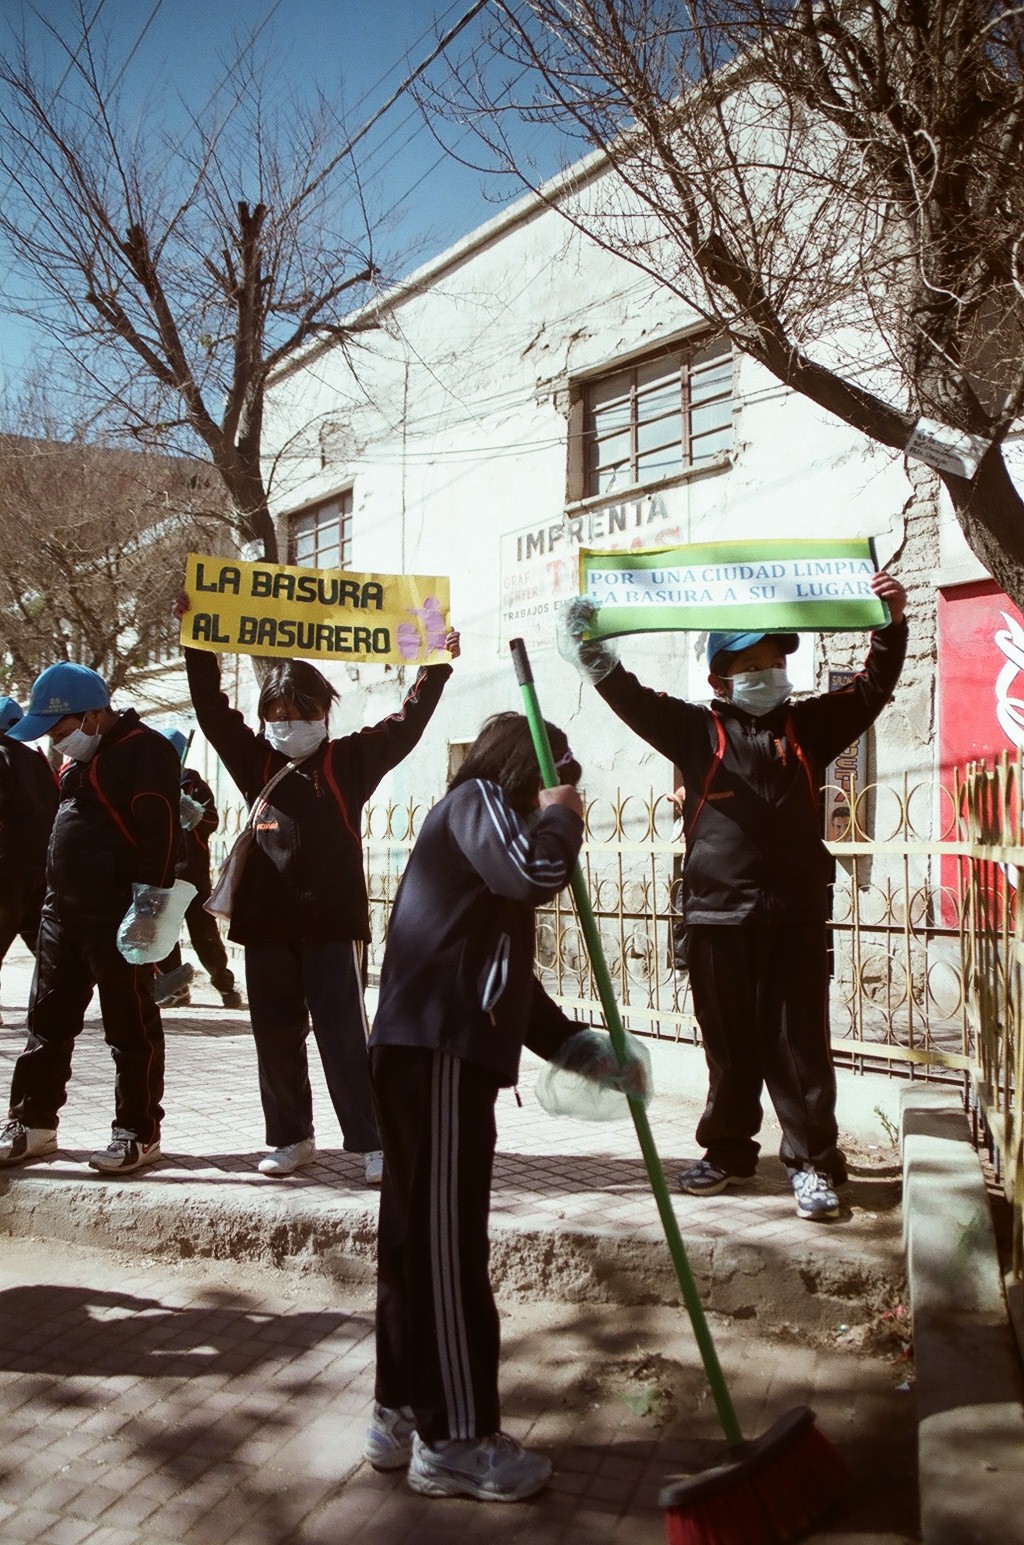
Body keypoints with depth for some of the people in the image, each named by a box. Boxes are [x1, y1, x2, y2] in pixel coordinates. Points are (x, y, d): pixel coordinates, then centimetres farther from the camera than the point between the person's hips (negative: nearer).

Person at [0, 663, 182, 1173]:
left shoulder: (144, 750, -12)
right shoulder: (78, 758, 17)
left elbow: (159, 830, -20)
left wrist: (148, 901, -24)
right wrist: (52, 895, 21)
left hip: (118, 916, -9)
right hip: (62, 911, 9)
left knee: (131, 1027, 0)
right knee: (49, 1021, 15)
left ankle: (138, 1132, 10)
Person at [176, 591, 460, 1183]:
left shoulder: (350, 761, 3)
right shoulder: (255, 761, 8)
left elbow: (404, 726, 2)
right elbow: (212, 706, 5)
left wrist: (437, 669, -2)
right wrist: (197, 640, -1)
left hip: (333, 922, -3)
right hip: (267, 922, 3)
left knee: (345, 1038, -3)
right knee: (276, 1037, 10)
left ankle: (374, 1144, 3)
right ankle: (292, 1138, 24)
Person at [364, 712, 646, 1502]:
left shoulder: (477, 824, 27)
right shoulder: (475, 799, -2)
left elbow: (507, 980, 26)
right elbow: (538, 872, -24)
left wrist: (578, 1046, 18)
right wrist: (559, 817, -2)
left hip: (431, 1054, 10)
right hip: (438, 1055, -10)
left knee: (420, 1240, 15)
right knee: (447, 1245, -4)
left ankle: (402, 1413, 25)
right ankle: (455, 1438, 5)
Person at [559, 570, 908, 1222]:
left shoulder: (808, 726, 11)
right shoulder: (697, 730, 8)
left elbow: (872, 688, 8)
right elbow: (632, 698, -1)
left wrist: (891, 625, -6)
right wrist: (592, 648, -14)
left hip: (794, 916, 0)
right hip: (717, 916, 0)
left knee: (799, 1044, 2)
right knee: (728, 1045, 11)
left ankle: (813, 1162, 12)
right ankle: (728, 1151, 25)